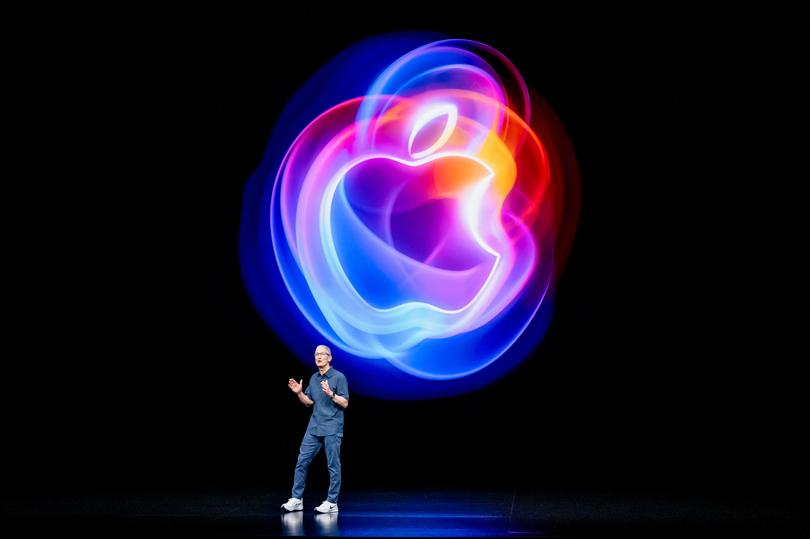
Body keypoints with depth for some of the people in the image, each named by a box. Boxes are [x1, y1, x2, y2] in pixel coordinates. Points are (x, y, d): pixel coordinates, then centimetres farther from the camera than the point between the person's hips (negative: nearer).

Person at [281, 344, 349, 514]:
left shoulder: (339, 377, -7)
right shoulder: (314, 378, 13)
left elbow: (345, 403, -10)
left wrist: (331, 393, -24)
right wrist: (299, 393, 2)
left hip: (332, 429, -7)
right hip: (314, 428, 7)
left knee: (333, 466, -1)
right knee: (302, 461, 3)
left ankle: (332, 503, 4)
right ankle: (296, 499, 8)